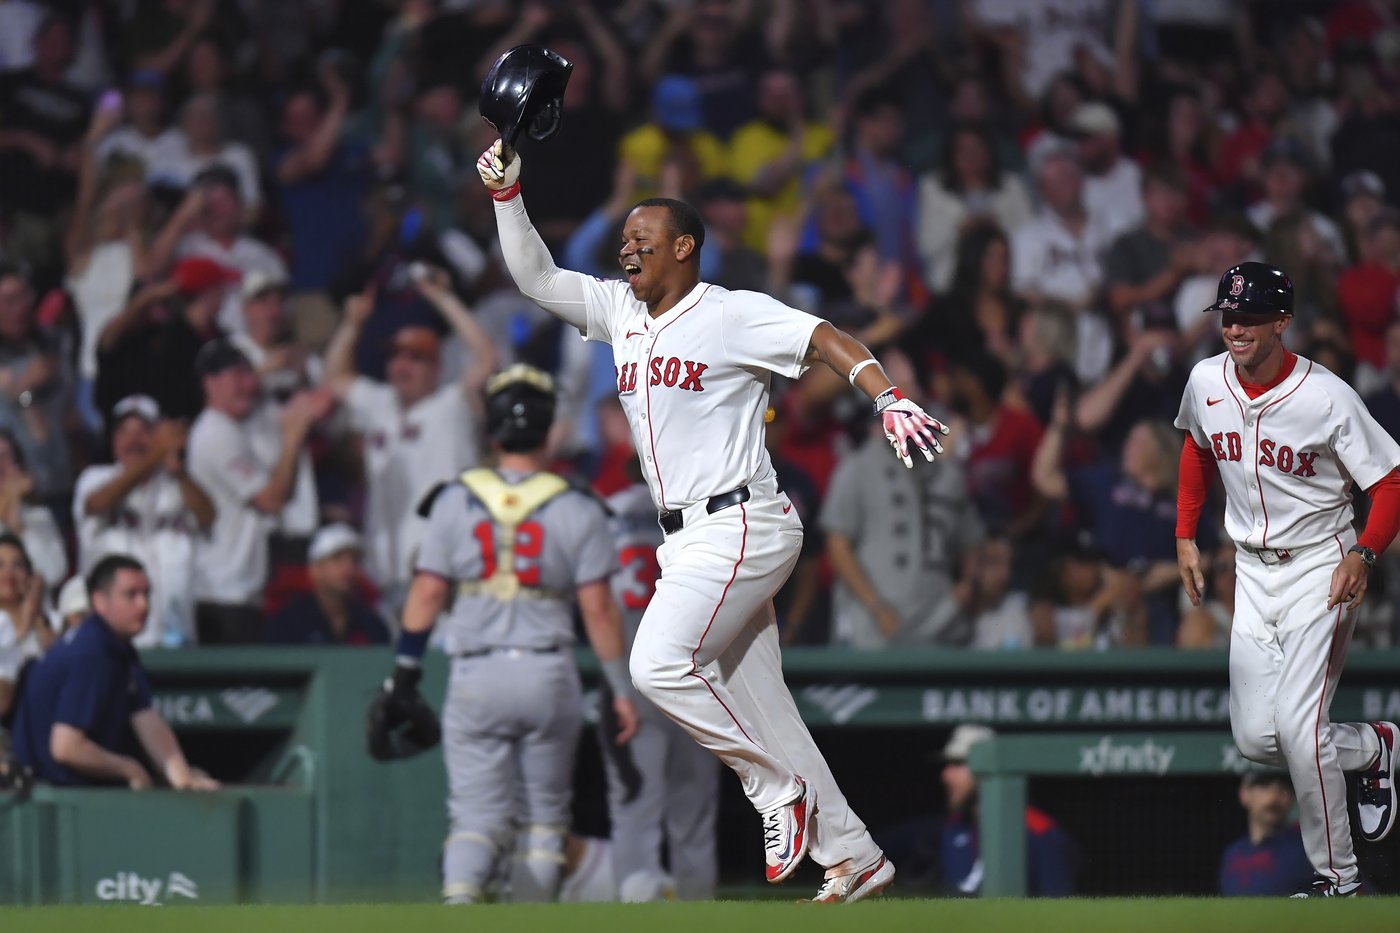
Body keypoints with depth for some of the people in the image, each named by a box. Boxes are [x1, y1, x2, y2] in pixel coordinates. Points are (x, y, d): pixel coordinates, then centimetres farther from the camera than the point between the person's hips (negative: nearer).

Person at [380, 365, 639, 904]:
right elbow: (597, 607, -3)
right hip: (549, 672, 0)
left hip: (476, 675, 0)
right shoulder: (576, 510, -1)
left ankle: (458, 900, -29)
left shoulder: (455, 500, 2)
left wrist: (406, 669, 8)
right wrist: (621, 689, 2)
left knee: (477, 816, -1)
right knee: (543, 817, 14)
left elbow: (427, 592, 0)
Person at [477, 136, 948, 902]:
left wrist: (888, 401, -29)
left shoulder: (732, 315, -7)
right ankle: (853, 856, 13)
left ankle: (779, 788, -8)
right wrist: (506, 194, 4)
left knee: (660, 664, -22)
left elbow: (827, 341, -13)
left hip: (741, 525, -8)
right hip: (687, 542, 8)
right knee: (758, 707, 7)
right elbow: (535, 278, 16)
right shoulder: (619, 311, 14)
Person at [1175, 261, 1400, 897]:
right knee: (1254, 737, -1)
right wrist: (1185, 535, 14)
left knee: (1297, 727, -17)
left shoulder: (1327, 397, -20)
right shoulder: (1207, 383, -3)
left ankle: (1337, 875, -1)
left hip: (1320, 565, -6)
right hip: (1253, 570, 6)